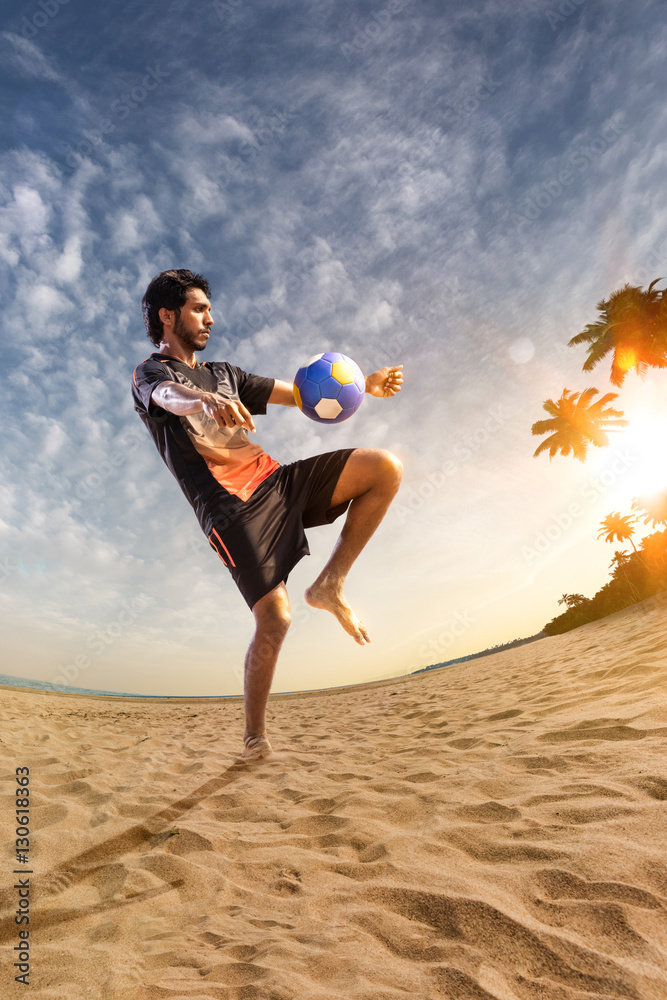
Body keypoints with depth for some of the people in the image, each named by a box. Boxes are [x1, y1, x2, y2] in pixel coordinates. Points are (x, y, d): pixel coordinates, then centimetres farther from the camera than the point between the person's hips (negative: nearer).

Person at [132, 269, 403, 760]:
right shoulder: (150, 373, 12)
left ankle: (330, 584, -3)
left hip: (276, 481, 6)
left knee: (386, 467, -9)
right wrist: (208, 400, -41)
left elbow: (302, 393, 21)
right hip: (231, 507, -6)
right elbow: (173, 397, -16)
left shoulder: (225, 373, 29)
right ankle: (255, 735, 10)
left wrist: (365, 384, 7)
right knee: (274, 619, -16)